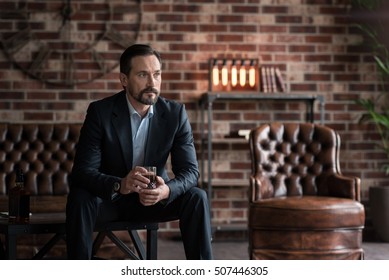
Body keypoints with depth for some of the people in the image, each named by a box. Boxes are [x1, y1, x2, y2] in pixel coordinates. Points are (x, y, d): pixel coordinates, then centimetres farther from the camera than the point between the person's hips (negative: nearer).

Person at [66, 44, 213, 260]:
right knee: (79, 199, -32)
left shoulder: (175, 113, -10)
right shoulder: (100, 112, -17)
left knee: (196, 198, -22)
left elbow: (189, 170, -11)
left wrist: (167, 190, -35)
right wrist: (120, 185, -45)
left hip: (155, 198, 2)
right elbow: (82, 171, -24)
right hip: (108, 198, -2)